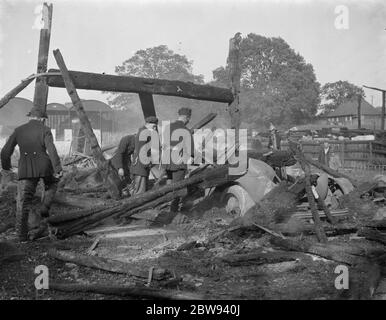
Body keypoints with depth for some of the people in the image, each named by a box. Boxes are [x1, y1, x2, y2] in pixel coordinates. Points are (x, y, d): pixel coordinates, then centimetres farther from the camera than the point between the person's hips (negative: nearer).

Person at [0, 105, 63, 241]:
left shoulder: (18, 130, 9)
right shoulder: (45, 130, -1)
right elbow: (51, 150, -15)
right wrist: (58, 168, -18)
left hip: (26, 170, 3)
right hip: (44, 166, -2)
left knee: (25, 201, 8)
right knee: (52, 183, 31)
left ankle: (22, 234, 1)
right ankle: (45, 207, 13)